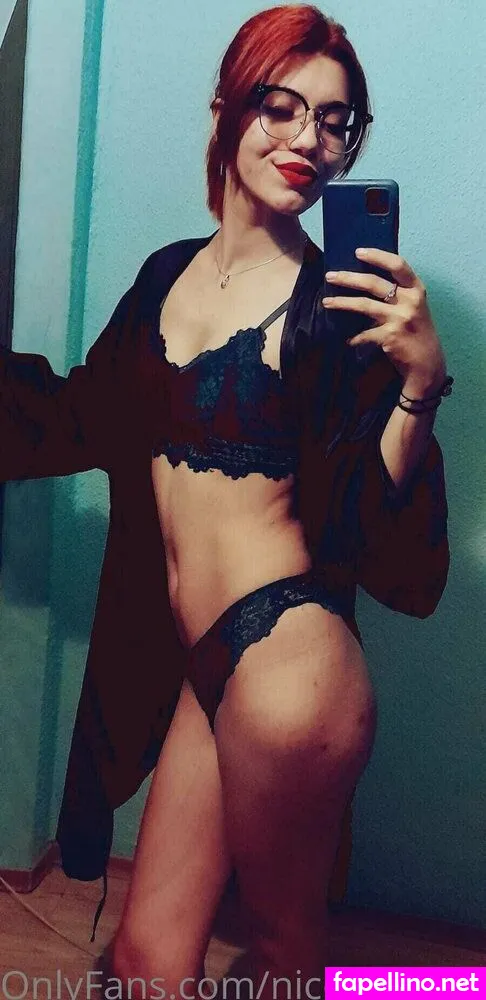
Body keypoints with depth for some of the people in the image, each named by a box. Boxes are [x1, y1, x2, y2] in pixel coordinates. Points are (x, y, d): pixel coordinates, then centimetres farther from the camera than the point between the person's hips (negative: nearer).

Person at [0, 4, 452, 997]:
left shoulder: (337, 301, -5)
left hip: (286, 653, -5)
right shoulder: (168, 274, 10)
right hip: (197, 664, 5)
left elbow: (377, 525, -9)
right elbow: (83, 417, 22)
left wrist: (420, 379, -21)